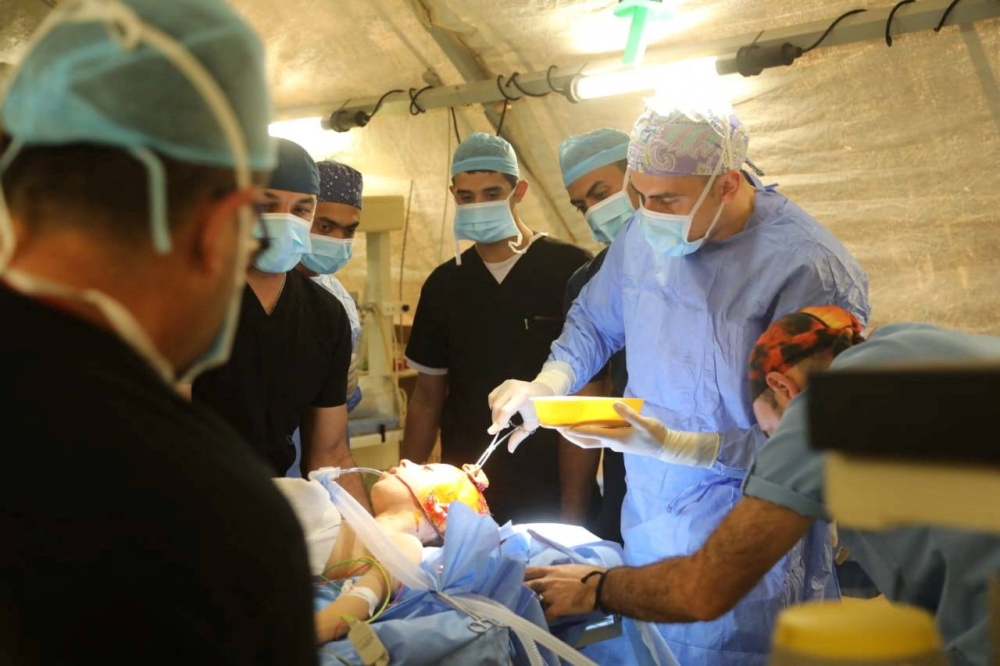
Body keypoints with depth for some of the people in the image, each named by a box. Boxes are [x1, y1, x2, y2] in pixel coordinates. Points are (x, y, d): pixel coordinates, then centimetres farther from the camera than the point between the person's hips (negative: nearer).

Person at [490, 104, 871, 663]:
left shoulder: (811, 268, -20)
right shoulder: (643, 237, -1)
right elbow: (594, 323, 18)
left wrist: (673, 445, -28)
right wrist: (546, 386, -1)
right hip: (650, 521, 6)